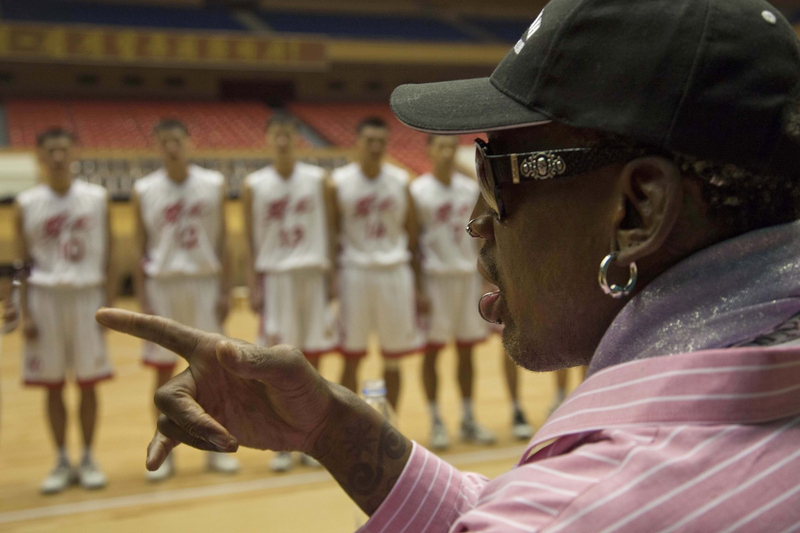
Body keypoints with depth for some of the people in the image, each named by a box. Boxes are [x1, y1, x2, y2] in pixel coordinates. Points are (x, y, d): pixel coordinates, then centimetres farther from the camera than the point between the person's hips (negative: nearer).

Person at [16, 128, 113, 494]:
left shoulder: (97, 199, 1)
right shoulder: (26, 205, 1)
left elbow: (107, 257, 4)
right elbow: (22, 264, 4)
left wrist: (109, 303, -3)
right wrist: (25, 314, -3)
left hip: (87, 296, 0)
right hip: (45, 297, 0)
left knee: (88, 382, 4)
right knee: (53, 384, 6)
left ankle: (88, 459, 18)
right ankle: (61, 462, 18)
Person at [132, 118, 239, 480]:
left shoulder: (213, 185, 0)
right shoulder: (143, 191, -1)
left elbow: (222, 242, 3)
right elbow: (140, 250, 1)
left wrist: (225, 291, -2)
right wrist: (142, 301, -5)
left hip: (205, 282, 0)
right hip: (162, 285, 0)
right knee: (164, 371, 6)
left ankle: (216, 447, 17)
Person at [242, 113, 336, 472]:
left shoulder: (317, 180, 3)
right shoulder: (254, 186, 1)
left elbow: (329, 232, 6)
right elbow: (250, 242, 2)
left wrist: (330, 277, -1)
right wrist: (253, 287, -4)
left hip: (312, 274, 1)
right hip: (274, 277, -1)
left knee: (311, 357, 6)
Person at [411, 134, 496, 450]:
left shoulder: (471, 189, 7)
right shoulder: (418, 191, -7)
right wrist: (417, 287, -11)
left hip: (467, 275, 5)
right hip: (434, 276, -4)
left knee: (466, 350, 10)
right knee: (432, 350, 2)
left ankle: (468, 421, 20)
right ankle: (436, 423, 12)